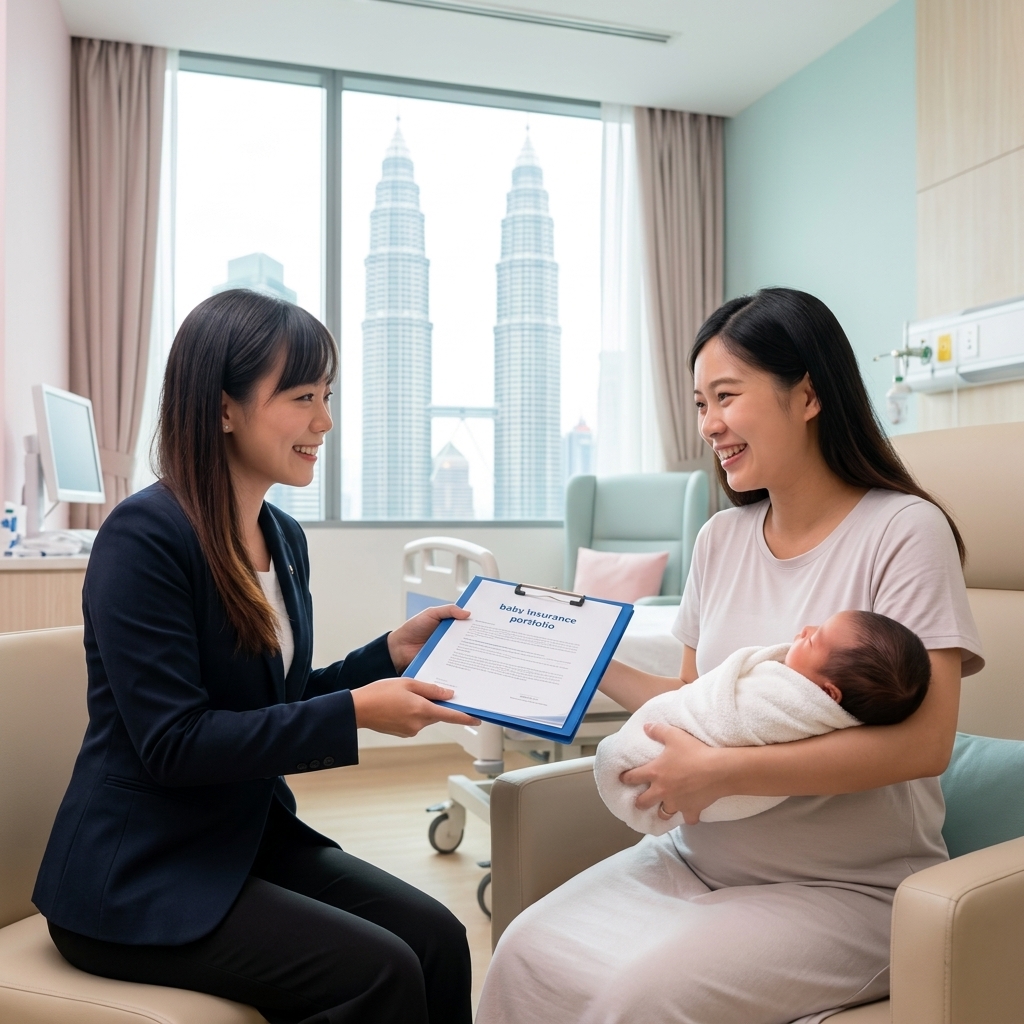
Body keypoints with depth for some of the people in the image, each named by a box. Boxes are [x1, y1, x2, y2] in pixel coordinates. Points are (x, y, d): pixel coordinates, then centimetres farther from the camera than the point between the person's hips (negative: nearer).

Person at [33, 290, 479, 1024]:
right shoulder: (145, 536, -20)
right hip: (139, 878, -7)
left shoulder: (285, 537, 5)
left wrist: (391, 654, -1)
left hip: (251, 835, 7)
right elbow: (174, 743, -23)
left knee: (436, 937, -9)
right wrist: (355, 712, -24)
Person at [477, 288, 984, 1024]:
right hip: (698, 861, 5)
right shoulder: (721, 539, 7)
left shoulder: (903, 530, -12)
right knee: (526, 956, -15)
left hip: (847, 892, -5)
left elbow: (923, 742, -19)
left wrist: (721, 772, -23)